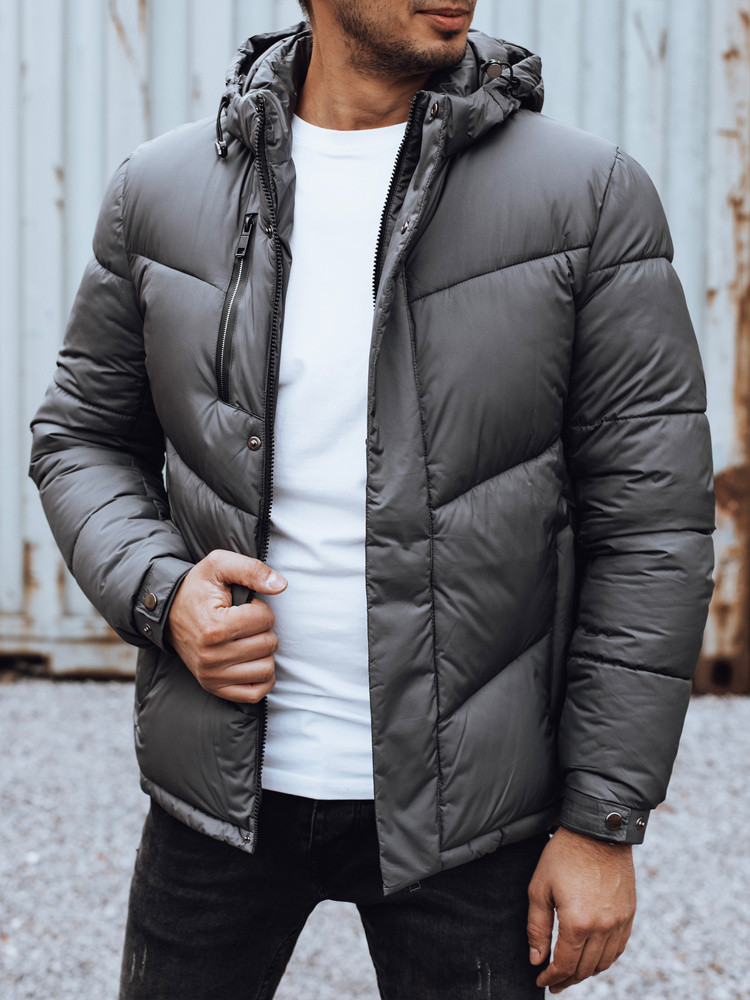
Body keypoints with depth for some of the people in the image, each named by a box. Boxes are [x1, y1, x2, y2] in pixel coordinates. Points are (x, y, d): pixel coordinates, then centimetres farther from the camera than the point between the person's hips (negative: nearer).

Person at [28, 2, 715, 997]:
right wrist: (160, 594, -10)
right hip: (225, 780, 2)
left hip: (461, 799, -2)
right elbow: (81, 435, 10)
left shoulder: (593, 197, -9)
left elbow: (650, 525, -8)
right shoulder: (161, 190, -1)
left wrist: (603, 821, -9)